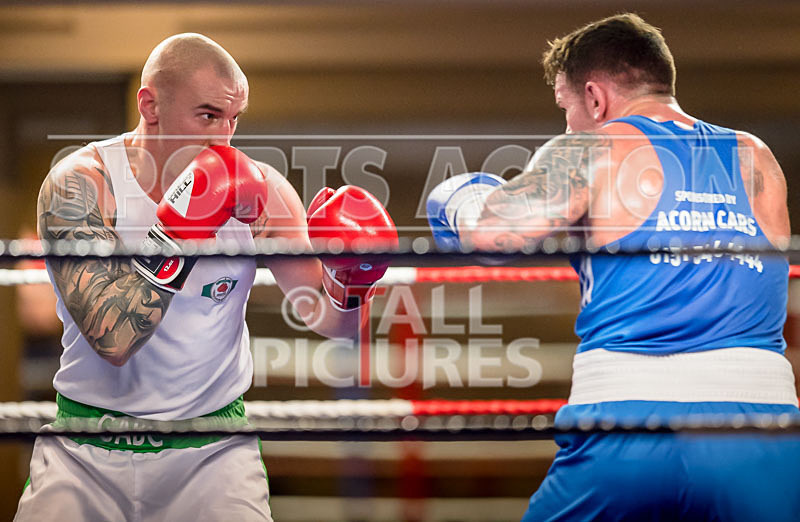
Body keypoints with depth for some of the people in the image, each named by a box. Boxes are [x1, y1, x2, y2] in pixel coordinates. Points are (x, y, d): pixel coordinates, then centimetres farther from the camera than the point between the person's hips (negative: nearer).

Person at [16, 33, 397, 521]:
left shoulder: (259, 192, -4)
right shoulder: (77, 183, -12)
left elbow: (331, 321, 3)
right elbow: (112, 340, -24)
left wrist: (349, 280, -19)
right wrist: (179, 228, -29)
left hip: (211, 450, 1)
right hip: (86, 450, -1)